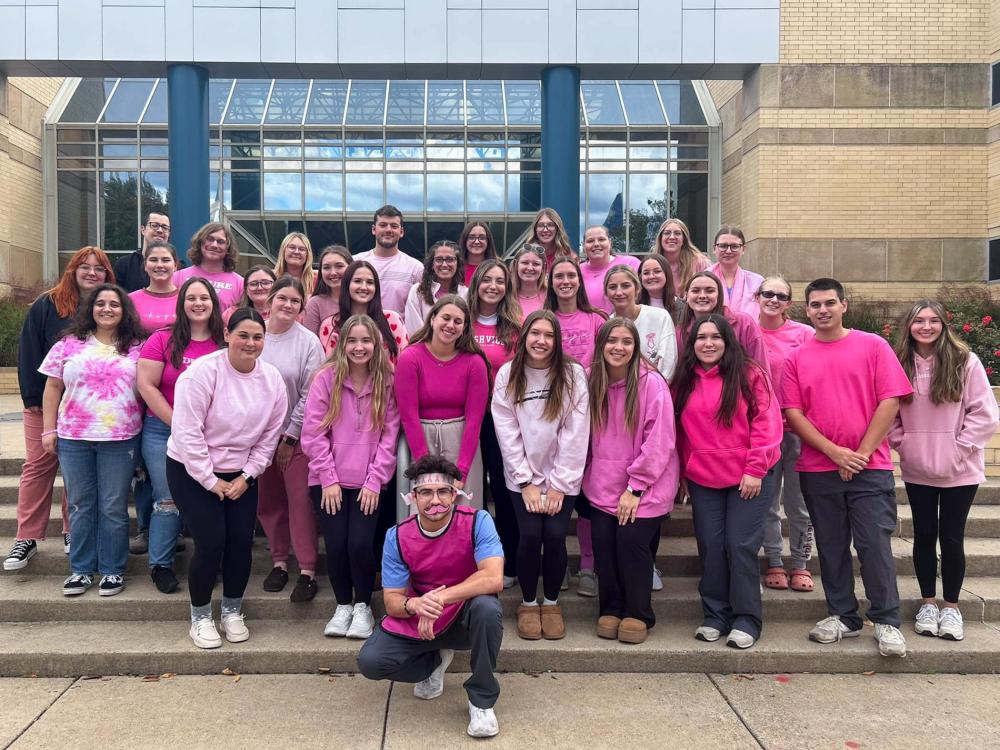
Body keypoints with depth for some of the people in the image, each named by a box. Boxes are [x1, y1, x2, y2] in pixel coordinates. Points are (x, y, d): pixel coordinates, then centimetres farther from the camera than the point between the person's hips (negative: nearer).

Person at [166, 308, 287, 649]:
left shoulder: (272, 380, -4)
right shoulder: (203, 372, -19)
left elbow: (269, 436, 2)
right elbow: (186, 432, -20)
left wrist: (247, 476, -5)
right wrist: (210, 480, -16)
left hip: (240, 474, 4)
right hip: (193, 471, -4)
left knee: (241, 542, 0)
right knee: (211, 542, -9)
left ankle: (232, 612, 22)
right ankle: (200, 617, 13)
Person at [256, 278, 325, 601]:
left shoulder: (309, 342, -5)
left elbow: (309, 395, -6)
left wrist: (289, 437, -6)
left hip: (296, 435, -2)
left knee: (301, 502, -3)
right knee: (268, 502, 10)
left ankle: (307, 571, 5)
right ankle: (279, 561, 26)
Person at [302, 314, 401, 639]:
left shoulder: (387, 383, 1)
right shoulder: (325, 378, -2)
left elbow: (389, 436, 0)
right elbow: (313, 433, -4)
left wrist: (374, 481, -6)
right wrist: (328, 479, -8)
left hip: (368, 484, 0)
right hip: (329, 482, 0)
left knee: (361, 544, -12)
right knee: (336, 544, -6)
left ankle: (363, 607, 14)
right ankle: (343, 606, 20)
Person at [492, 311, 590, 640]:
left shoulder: (573, 375, -5)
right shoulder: (507, 375, -2)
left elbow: (576, 434, -8)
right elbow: (507, 433, -5)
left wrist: (559, 485, -11)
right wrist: (527, 482, -9)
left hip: (562, 477, 0)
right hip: (522, 476, 0)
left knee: (555, 536, -10)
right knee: (530, 536, -11)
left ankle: (551, 603, 16)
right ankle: (528, 603, 14)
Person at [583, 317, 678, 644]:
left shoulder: (652, 383, -12)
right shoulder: (592, 382, 3)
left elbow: (659, 440, -14)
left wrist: (635, 486, -14)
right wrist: (590, 476, 4)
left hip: (645, 486, -4)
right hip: (604, 485, 4)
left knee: (632, 542, -9)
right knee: (603, 543, -3)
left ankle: (638, 614, 13)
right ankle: (611, 609, 19)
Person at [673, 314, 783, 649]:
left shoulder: (750, 374, -5)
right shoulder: (684, 382, 10)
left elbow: (767, 424, -9)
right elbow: (680, 431, 13)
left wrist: (755, 470, -13)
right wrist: (683, 472, 9)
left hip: (748, 479, -4)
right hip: (702, 480, 4)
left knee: (740, 546, -4)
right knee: (710, 546, 5)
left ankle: (746, 620, 9)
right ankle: (714, 616, 18)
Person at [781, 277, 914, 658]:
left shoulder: (872, 345, 1)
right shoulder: (797, 358, 5)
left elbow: (890, 401, -4)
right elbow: (793, 412, -1)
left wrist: (862, 452, -10)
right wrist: (834, 452, -11)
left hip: (870, 466, -2)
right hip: (818, 470, 2)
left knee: (875, 544, -2)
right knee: (831, 547, 9)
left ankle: (887, 622, 11)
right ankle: (842, 617, 22)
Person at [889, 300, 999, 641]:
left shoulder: (965, 362, -9)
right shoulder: (898, 364, -1)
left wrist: (958, 448, -12)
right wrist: (902, 444, -4)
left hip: (959, 471, -2)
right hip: (916, 470, 2)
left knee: (951, 538, 4)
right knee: (924, 535, 11)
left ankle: (951, 606, 22)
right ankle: (928, 603, 26)